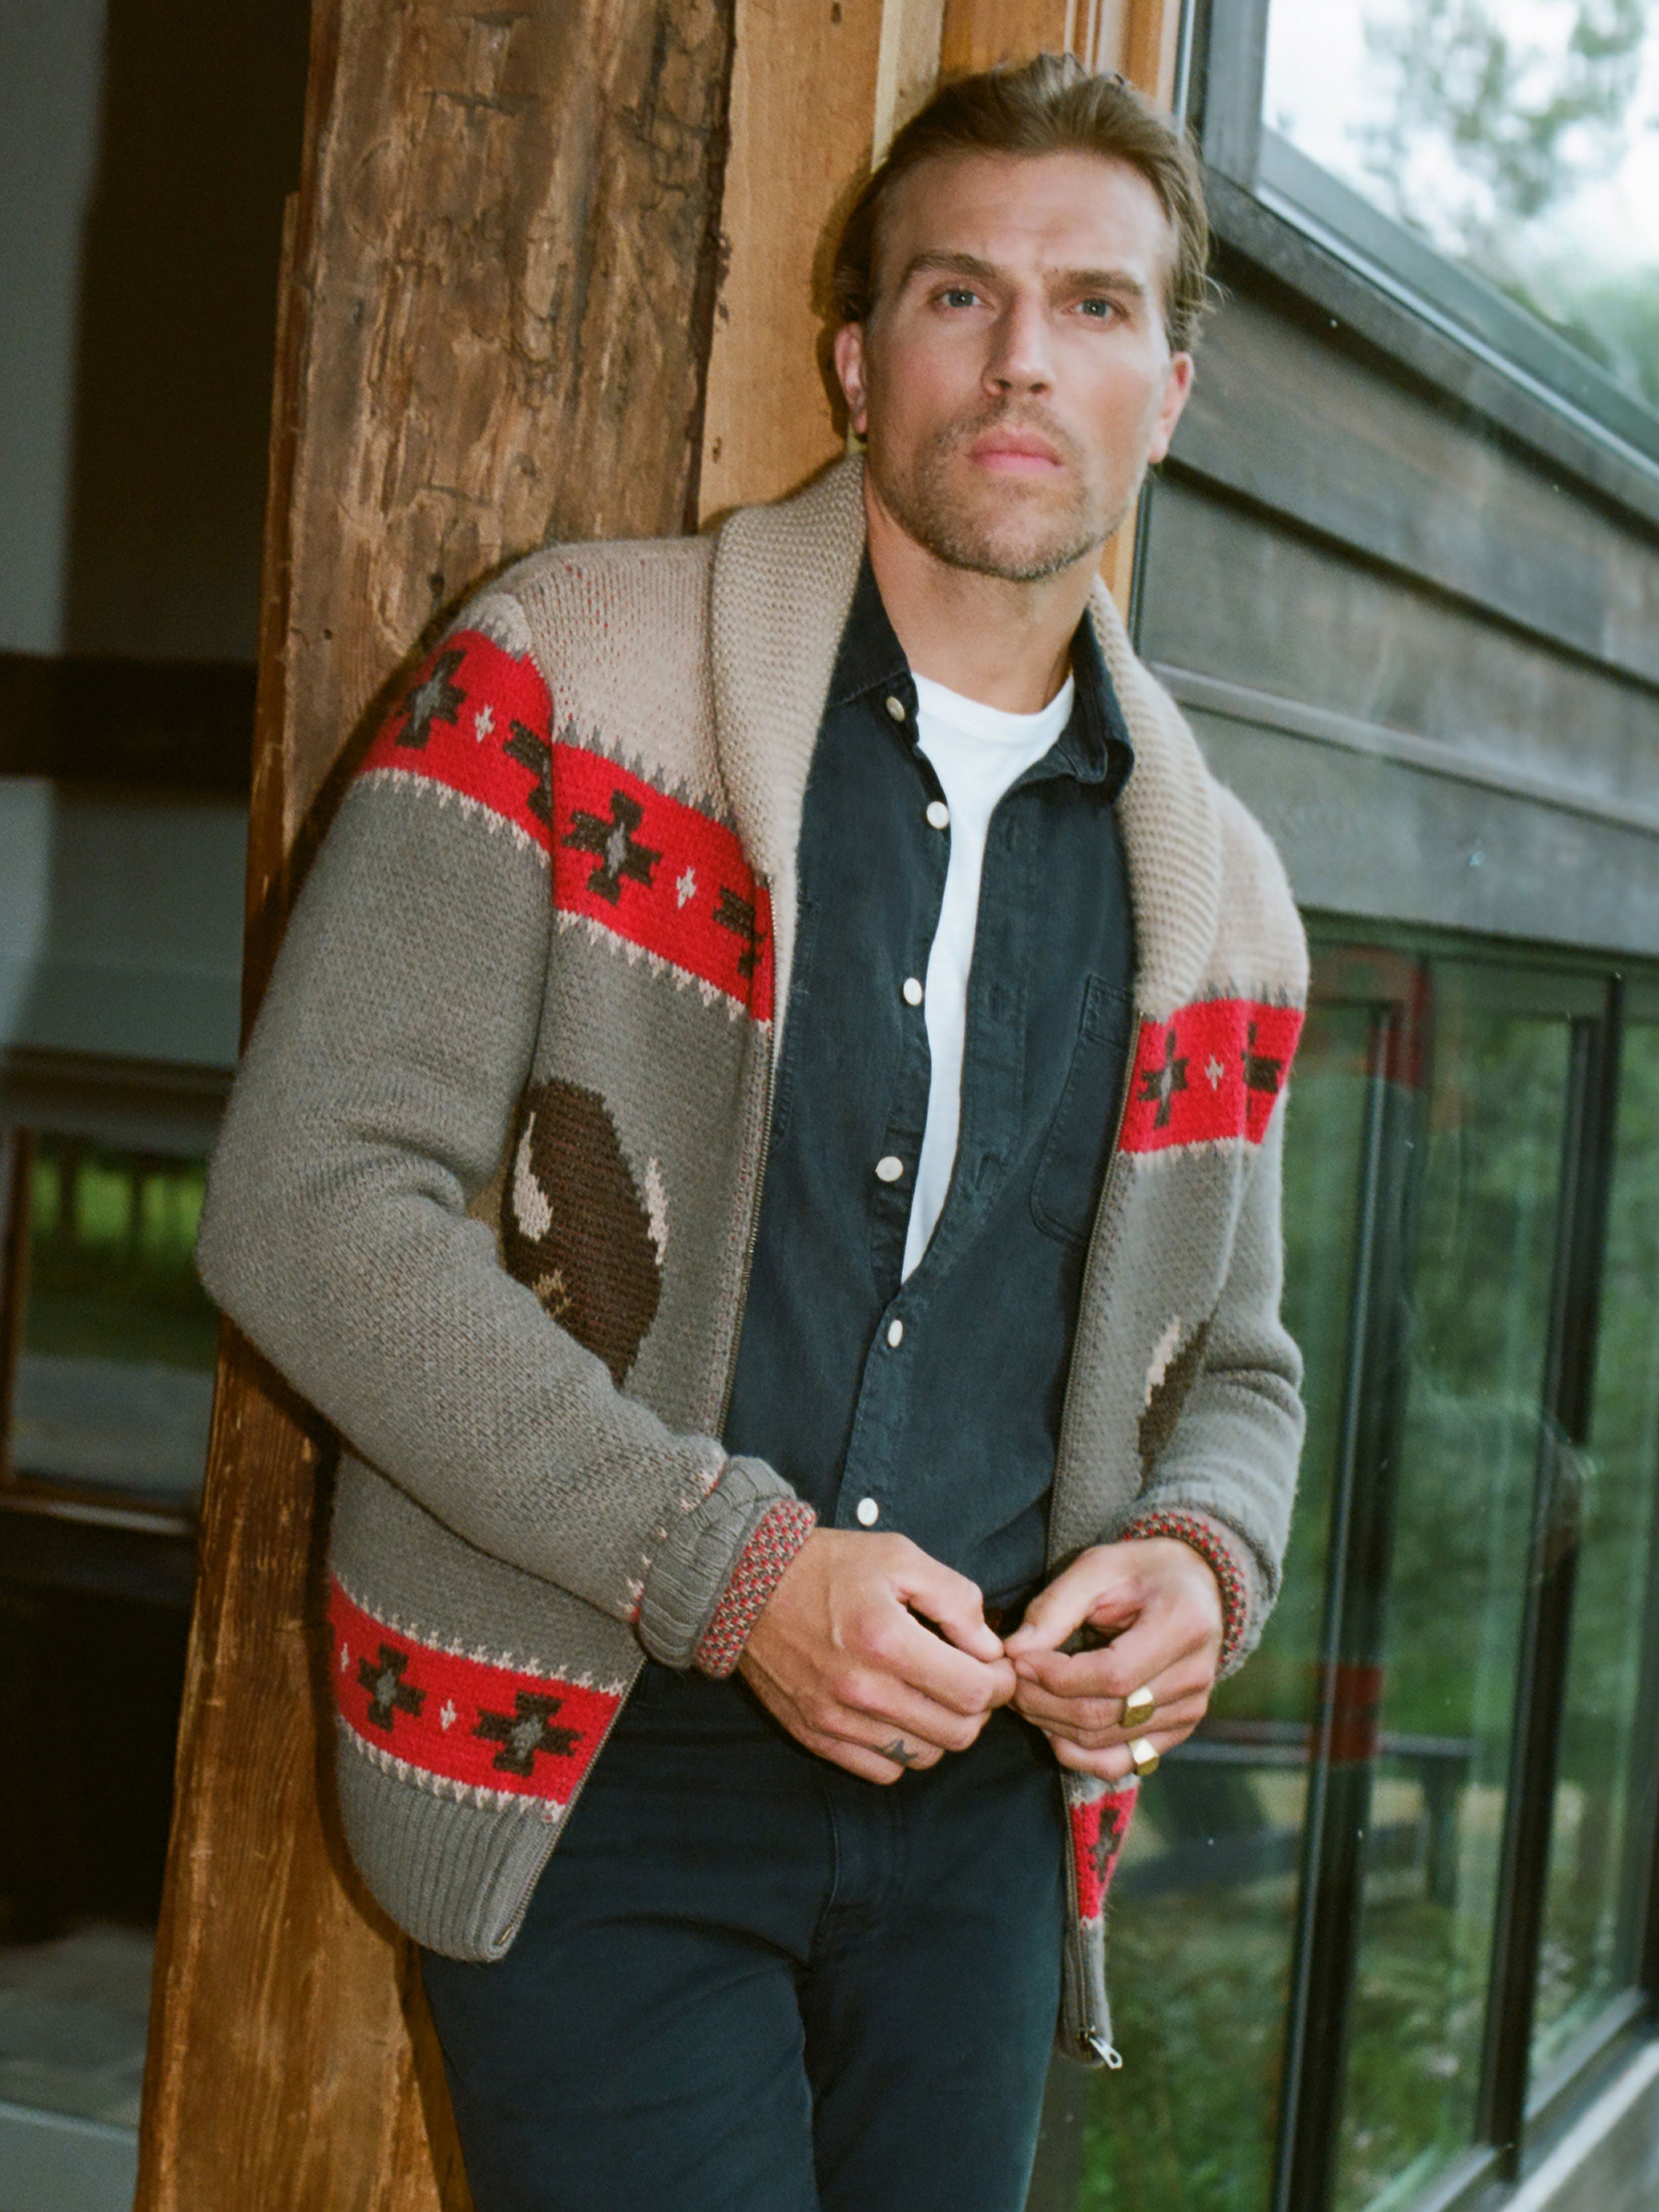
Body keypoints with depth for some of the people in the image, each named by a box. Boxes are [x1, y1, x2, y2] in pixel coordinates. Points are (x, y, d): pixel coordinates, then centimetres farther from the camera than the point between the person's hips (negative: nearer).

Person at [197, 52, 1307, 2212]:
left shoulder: (1219, 893, 8)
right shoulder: (574, 677, -6)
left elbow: (1234, 1360, 18)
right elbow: (314, 1203, -12)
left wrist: (1204, 1555, -6)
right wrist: (728, 1565, -18)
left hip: (981, 1793, 5)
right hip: (598, 1774, -4)